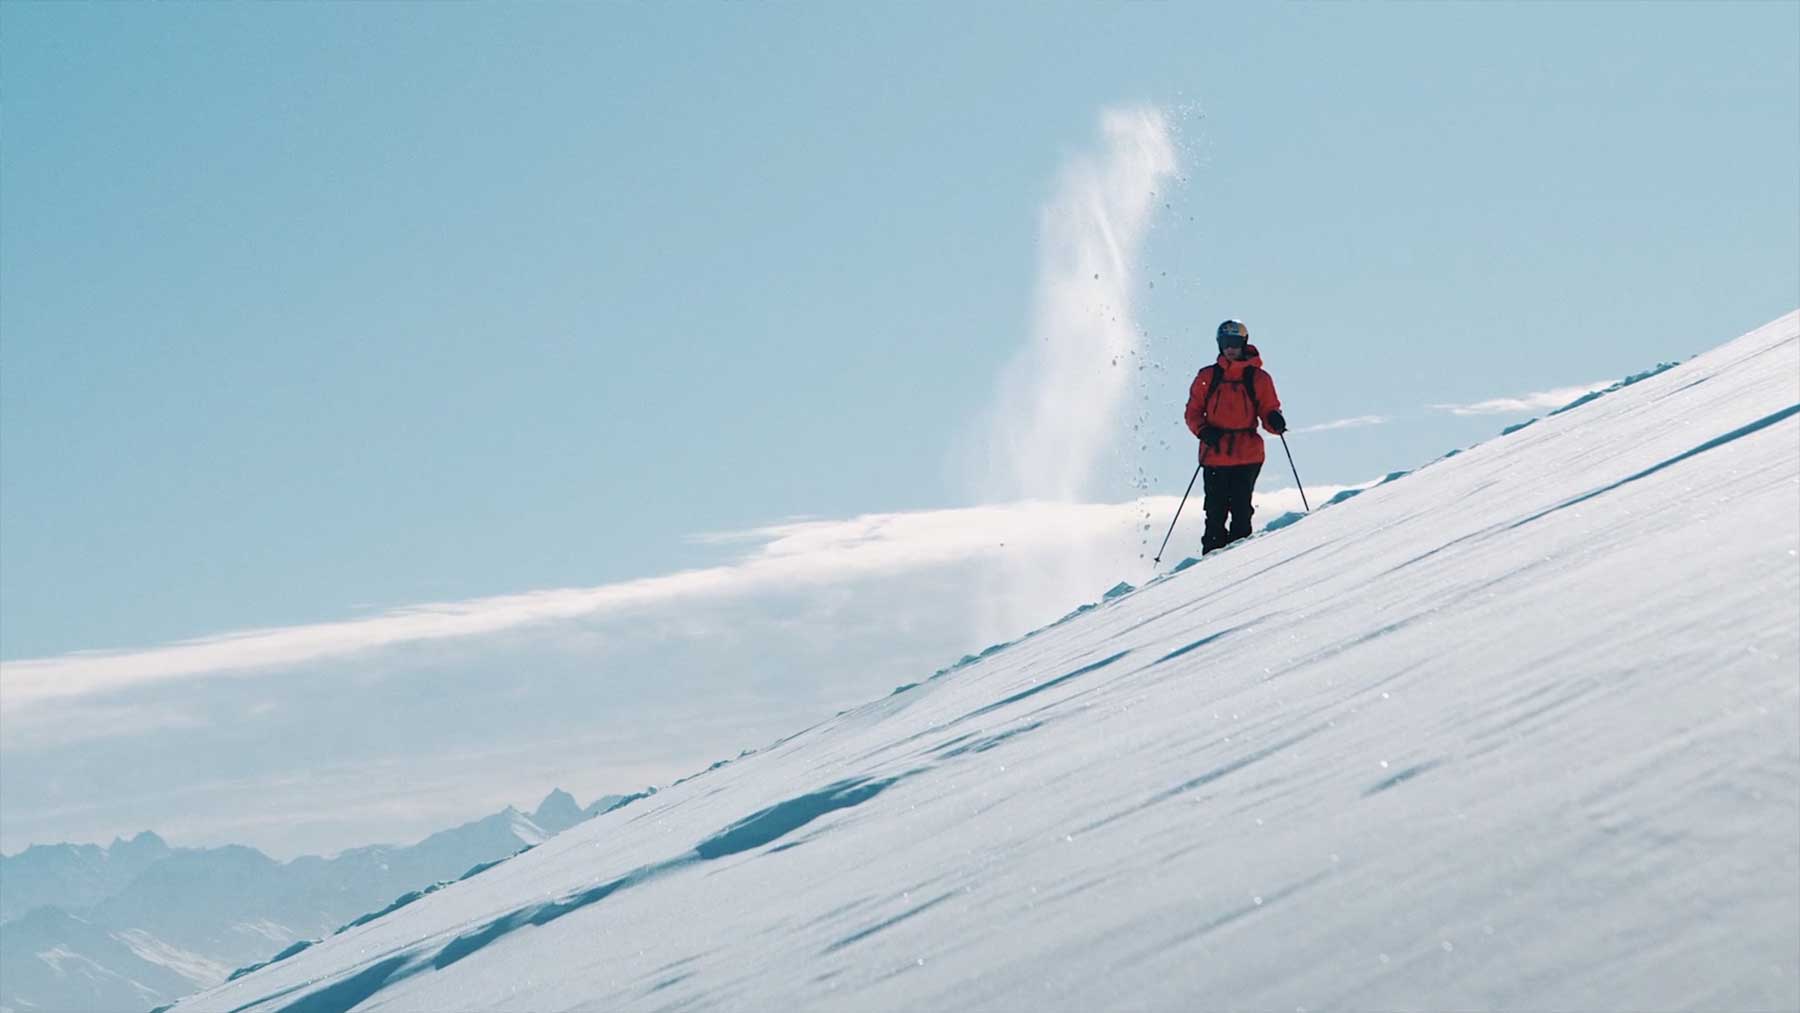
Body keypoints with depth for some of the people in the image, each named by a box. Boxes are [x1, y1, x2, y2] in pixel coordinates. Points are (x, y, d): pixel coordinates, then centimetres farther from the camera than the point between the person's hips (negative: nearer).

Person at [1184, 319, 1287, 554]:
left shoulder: (1258, 378, 6)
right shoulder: (1208, 377, 9)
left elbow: (1268, 411, 7)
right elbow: (1193, 412, 10)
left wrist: (1274, 421, -17)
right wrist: (1204, 430, -10)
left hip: (1247, 456, -1)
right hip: (1215, 453, 1)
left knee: (1241, 511, -4)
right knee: (1215, 512, -2)